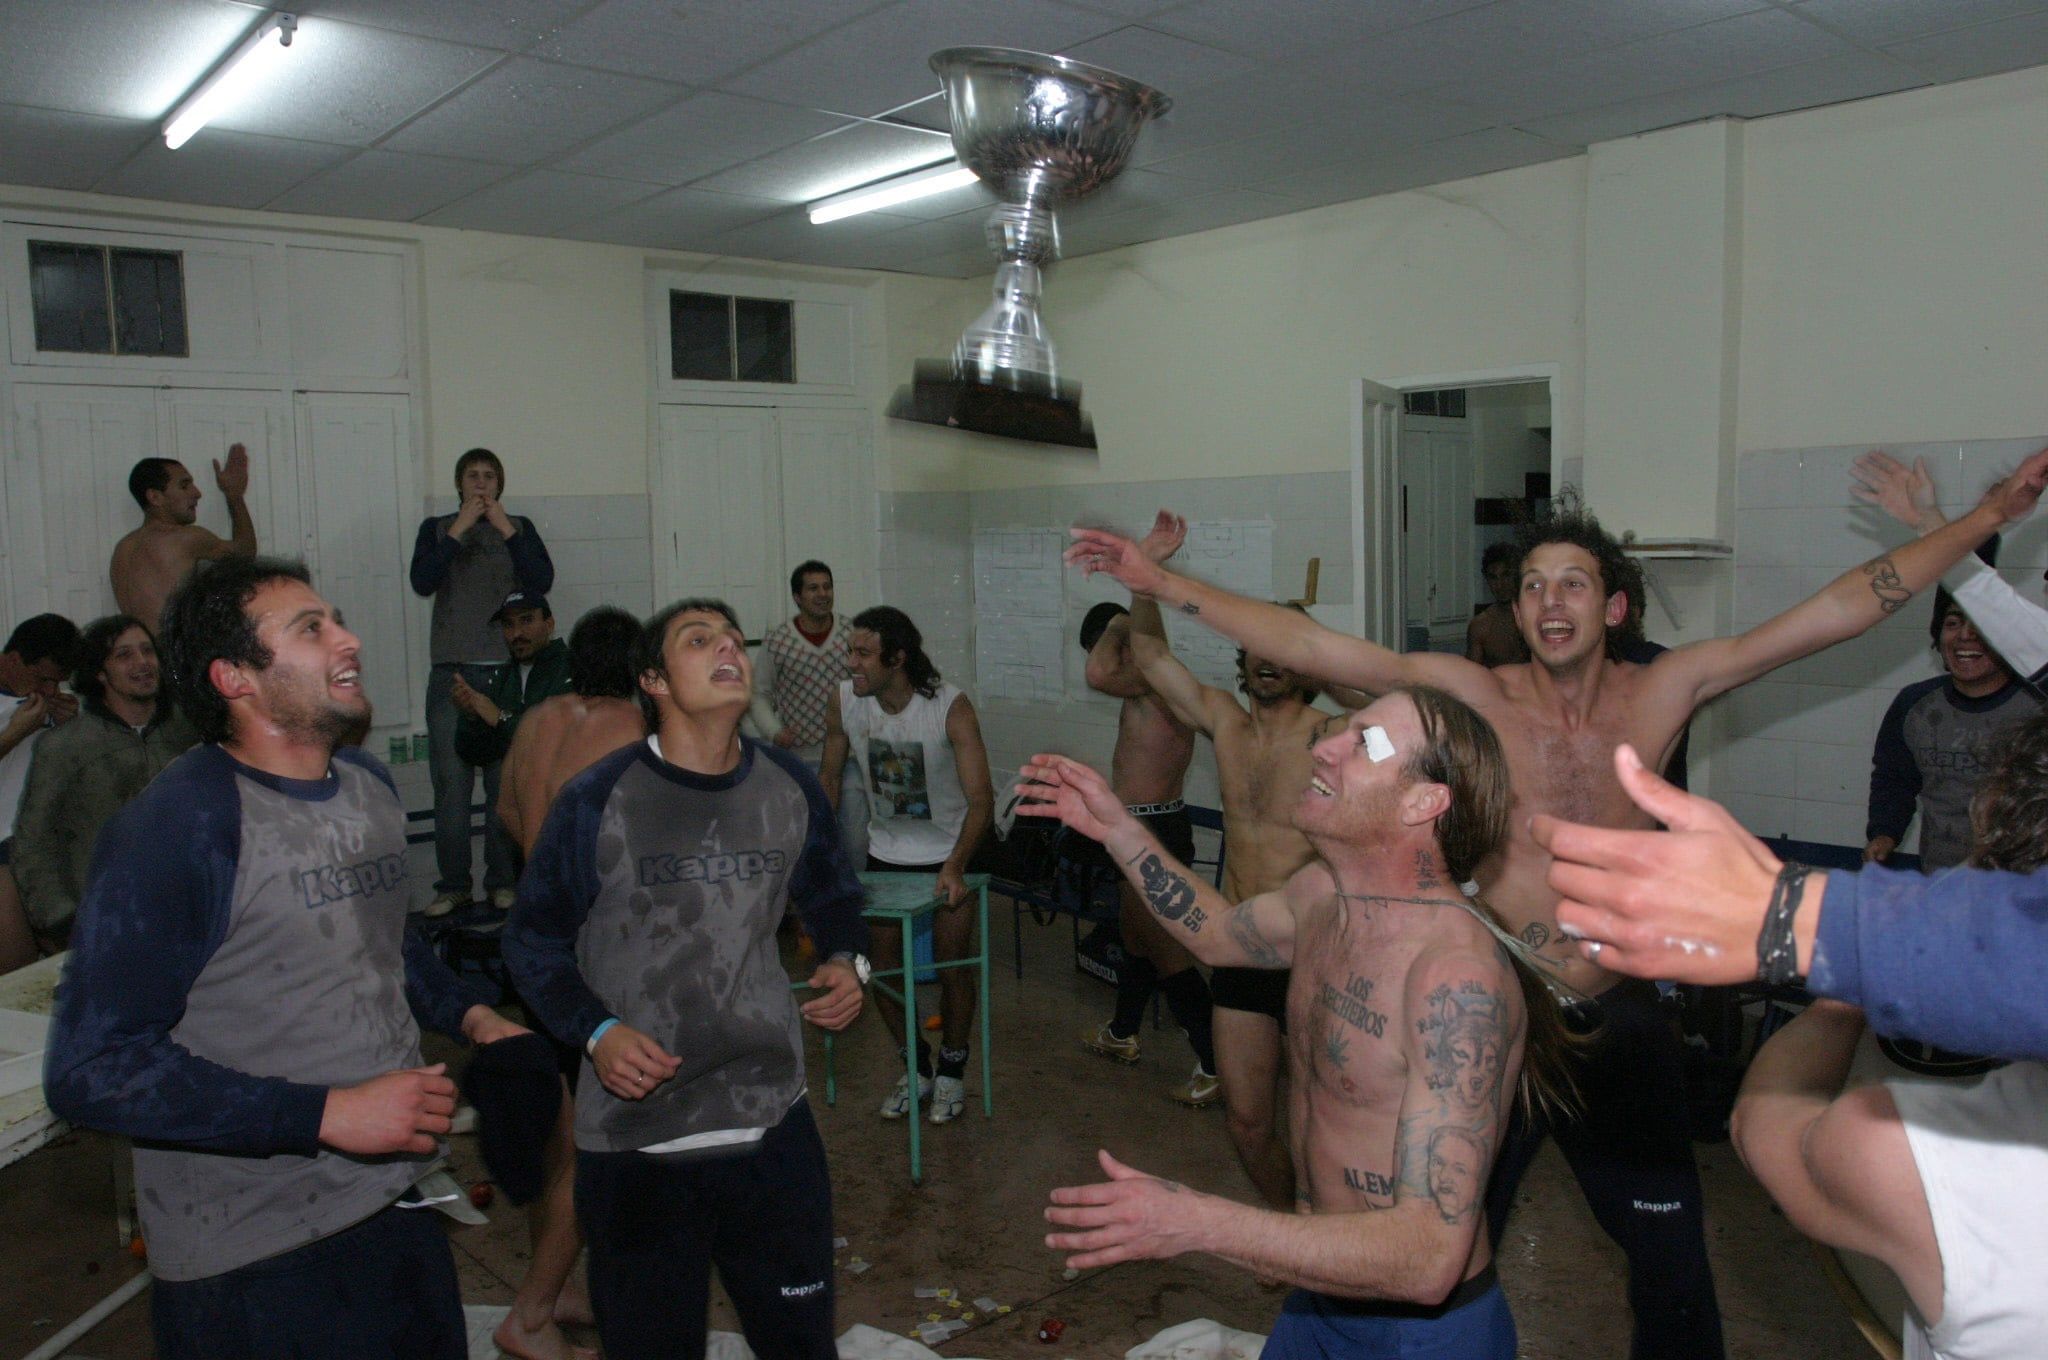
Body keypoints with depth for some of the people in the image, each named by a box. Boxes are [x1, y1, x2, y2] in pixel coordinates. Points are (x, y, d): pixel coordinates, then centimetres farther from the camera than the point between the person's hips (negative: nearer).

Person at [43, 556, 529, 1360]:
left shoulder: (372, 787, 6)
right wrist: (326, 1114, -24)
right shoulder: (177, 826, -18)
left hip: (400, 1202, 7)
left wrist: (466, 1015, 8)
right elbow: (91, 1071, -20)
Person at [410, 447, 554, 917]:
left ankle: (503, 882, 8)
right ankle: (452, 884, 7)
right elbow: (422, 582, -6)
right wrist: (460, 530, -10)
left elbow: (542, 581, -4)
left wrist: (504, 529, -9)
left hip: (506, 668, 0)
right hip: (451, 671, 0)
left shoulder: (519, 528, 12)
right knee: (450, 784, -1)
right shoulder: (437, 528, 12)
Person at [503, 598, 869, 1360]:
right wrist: (596, 1031, -14)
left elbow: (832, 897, 18)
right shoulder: (597, 800, -9)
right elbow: (533, 940, 0)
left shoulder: (791, 788, 1)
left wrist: (847, 960, -1)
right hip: (632, 1136, -3)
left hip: (771, 1121, 3)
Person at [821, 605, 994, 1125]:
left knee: (952, 967, 1)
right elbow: (829, 778, 0)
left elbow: (981, 798, -27)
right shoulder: (843, 700, -15)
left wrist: (954, 867, -38)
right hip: (885, 853, 3)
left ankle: (952, 1071, 25)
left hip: (948, 854, -3)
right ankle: (917, 1067, 27)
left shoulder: (950, 707, -26)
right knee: (880, 965, 4)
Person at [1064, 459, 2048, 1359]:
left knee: (1672, 1258, 18)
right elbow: (1308, 646, -15)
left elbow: (1839, 610, -2)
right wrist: (1164, 585, -21)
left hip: (1619, 1021, 2)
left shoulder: (1660, 692, -3)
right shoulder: (1475, 695, -8)